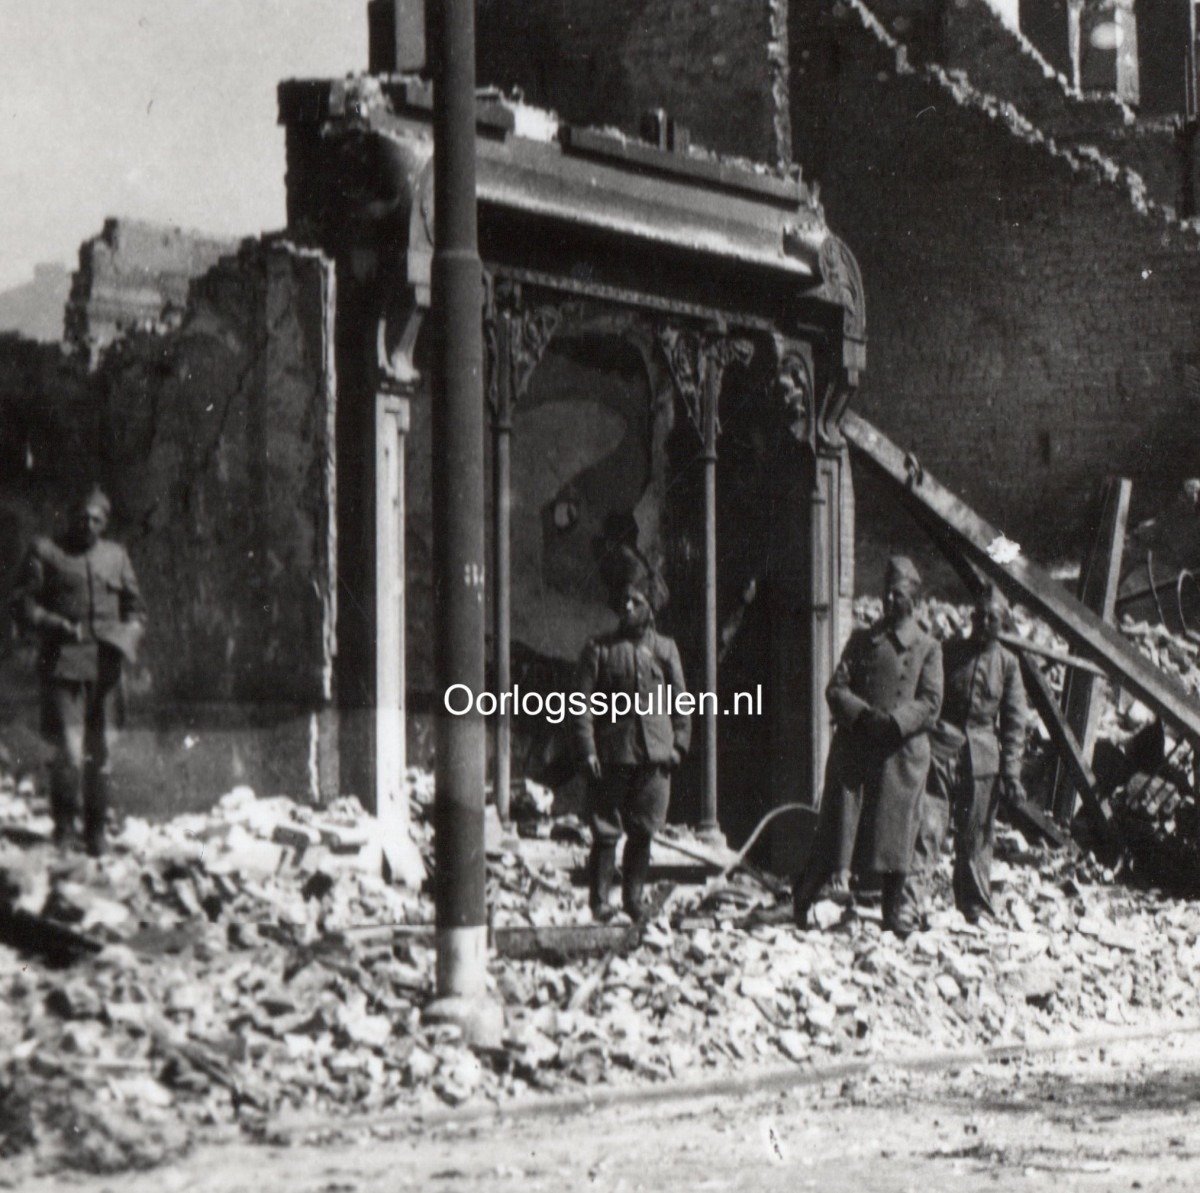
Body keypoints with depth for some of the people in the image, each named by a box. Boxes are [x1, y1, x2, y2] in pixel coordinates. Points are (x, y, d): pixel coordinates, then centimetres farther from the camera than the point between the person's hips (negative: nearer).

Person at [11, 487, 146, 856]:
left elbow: (135, 607, 20)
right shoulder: (45, 552, 4)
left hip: (104, 665, 4)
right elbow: (22, 603, 1)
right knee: (69, 750, -13)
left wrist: (128, 636, 0)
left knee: (99, 751, 7)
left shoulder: (116, 556, 15)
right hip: (62, 663, -4)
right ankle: (64, 821, 8)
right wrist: (56, 625, -14)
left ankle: (95, 830, 19)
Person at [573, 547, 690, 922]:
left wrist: (679, 743, 4)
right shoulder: (599, 649, 6)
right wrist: (587, 749, -7)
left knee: (643, 831, 5)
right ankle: (600, 898, 1)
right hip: (612, 754, -2)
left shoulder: (664, 648, 12)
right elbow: (583, 703, 1)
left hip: (655, 753, 2)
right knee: (606, 830, -3)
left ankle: (633, 895, 16)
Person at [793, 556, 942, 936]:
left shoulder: (927, 648, 7)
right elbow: (836, 688, 6)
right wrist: (864, 714, -13)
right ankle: (802, 896, 16)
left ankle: (894, 911, 12)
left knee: (895, 830, 1)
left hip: (902, 751, -1)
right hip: (854, 745, 1)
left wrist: (894, 722, -17)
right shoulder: (861, 640, 12)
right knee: (838, 824, 1)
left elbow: (930, 703, -1)